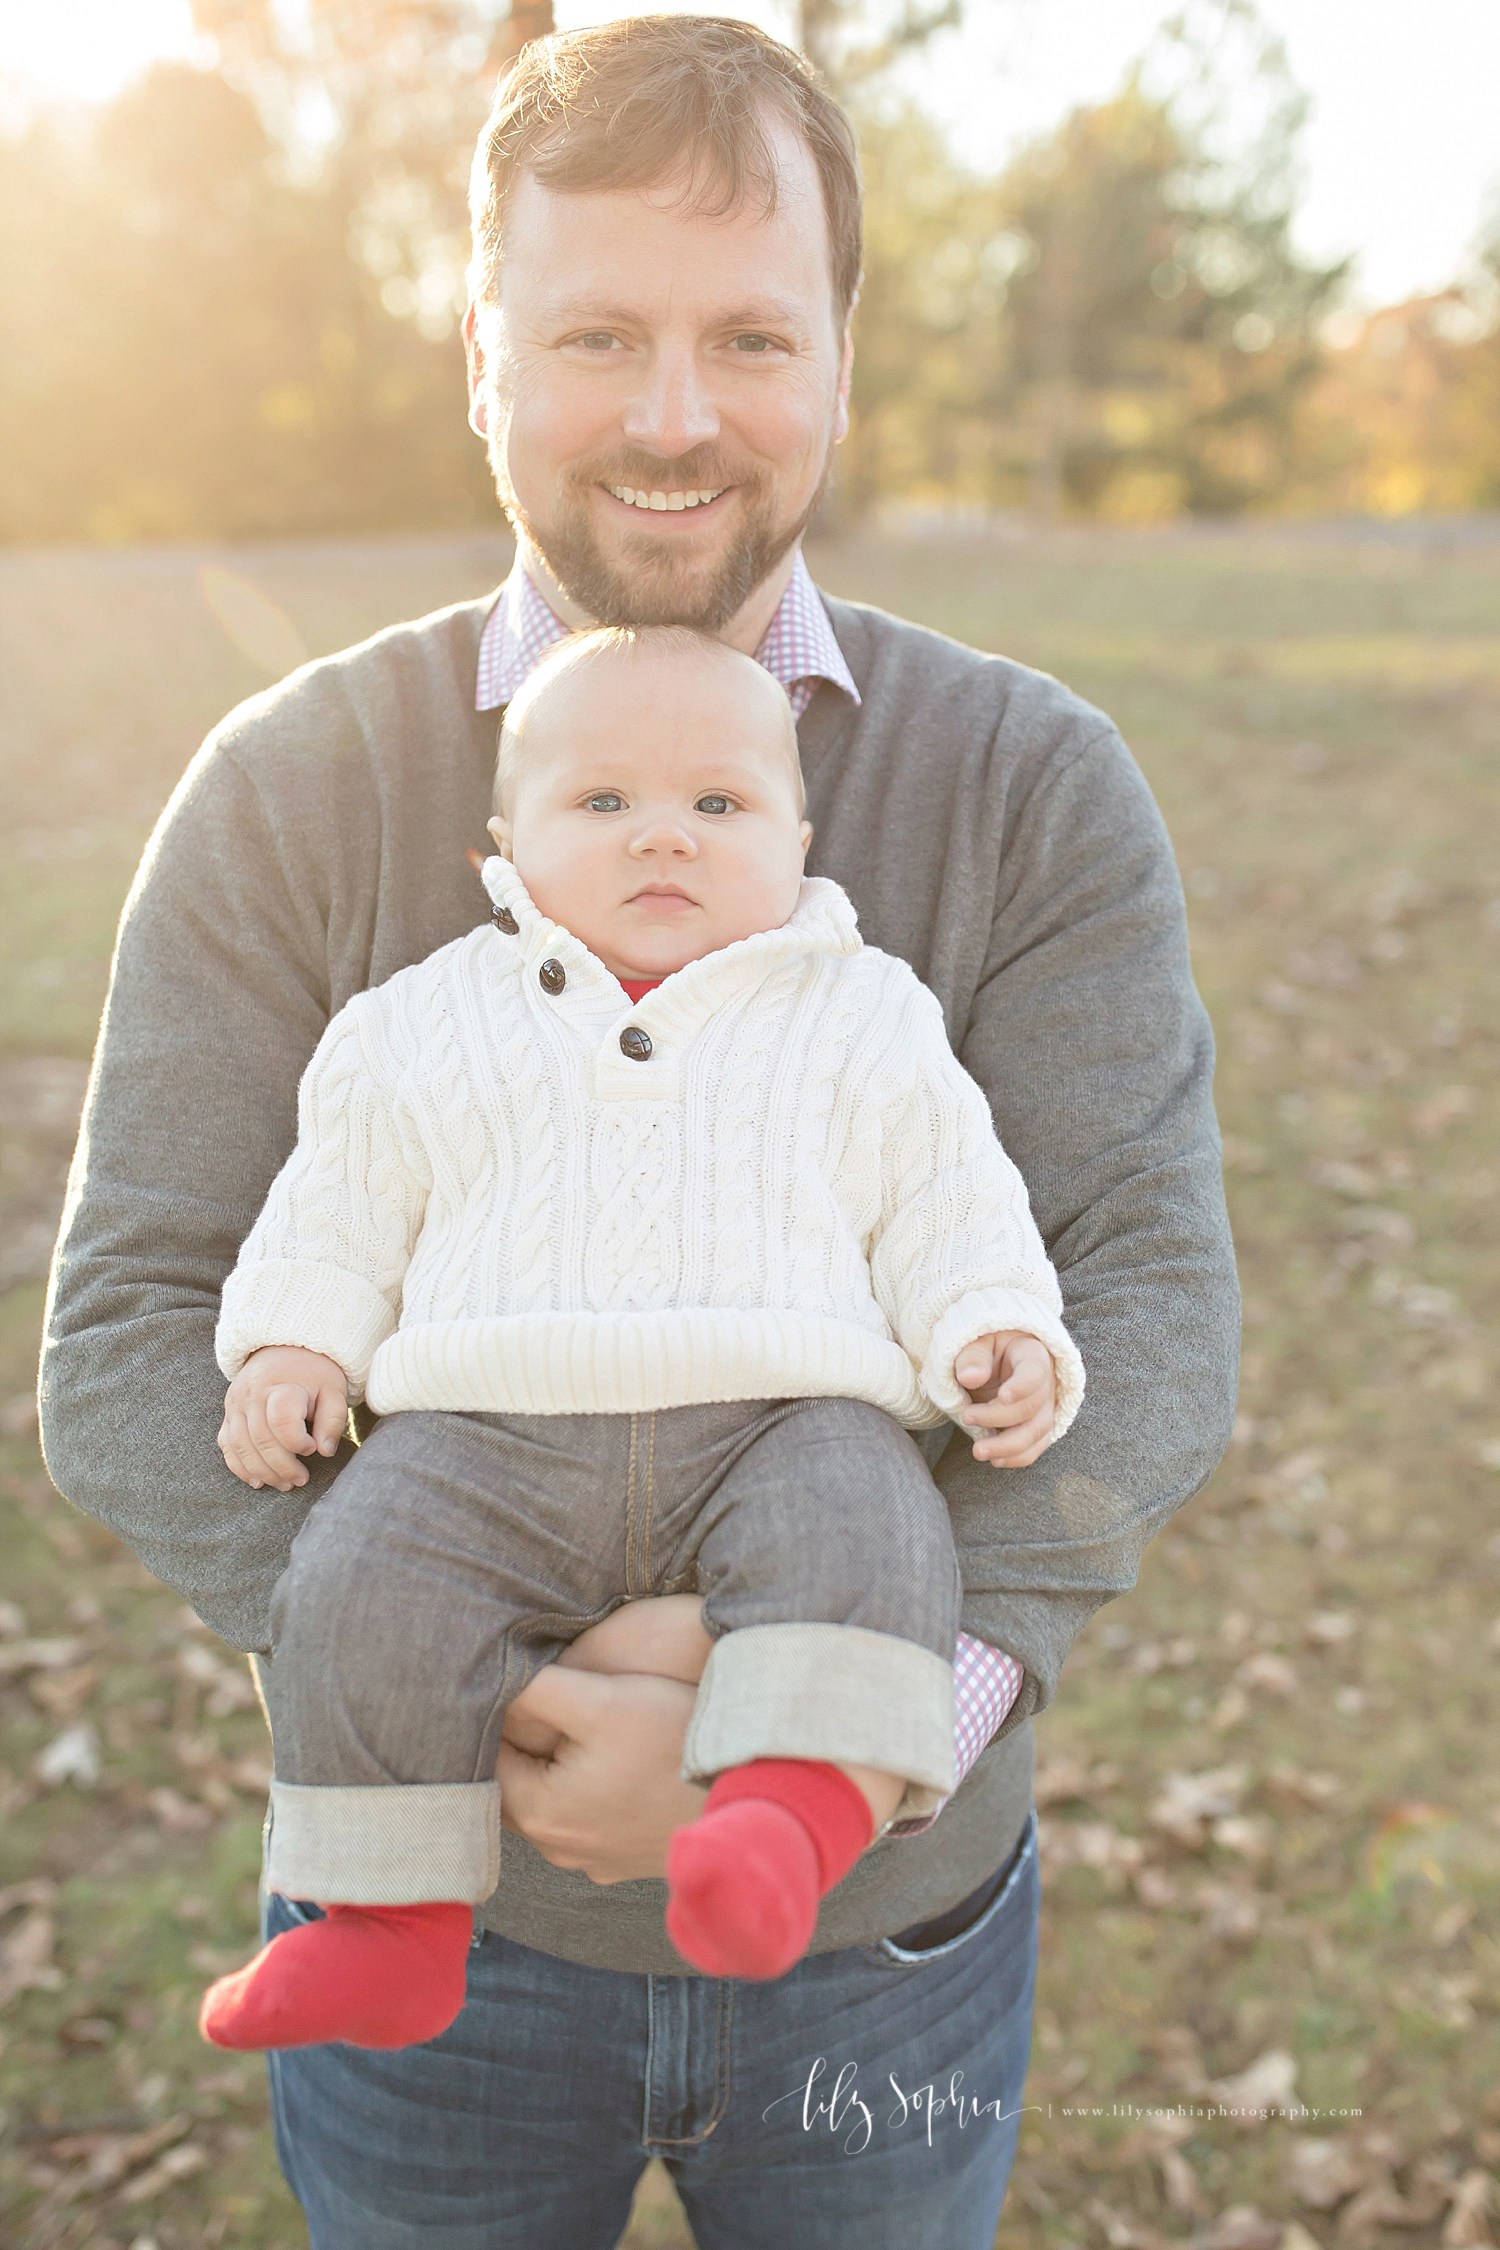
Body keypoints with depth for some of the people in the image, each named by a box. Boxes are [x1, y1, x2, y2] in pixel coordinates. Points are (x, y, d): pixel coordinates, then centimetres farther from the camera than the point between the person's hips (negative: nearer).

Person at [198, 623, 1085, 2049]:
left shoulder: (865, 1020, 14)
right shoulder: (423, 1024, 16)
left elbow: (949, 1213, 13)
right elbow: (338, 1210, 21)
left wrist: (1000, 1341, -3)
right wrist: (293, 1349, 7)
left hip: (780, 1412, -1)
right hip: (493, 1429, 1)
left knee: (858, 1531, -31)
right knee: (359, 1587, -21)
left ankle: (791, 1820, -38)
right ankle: (390, 1917, -7)